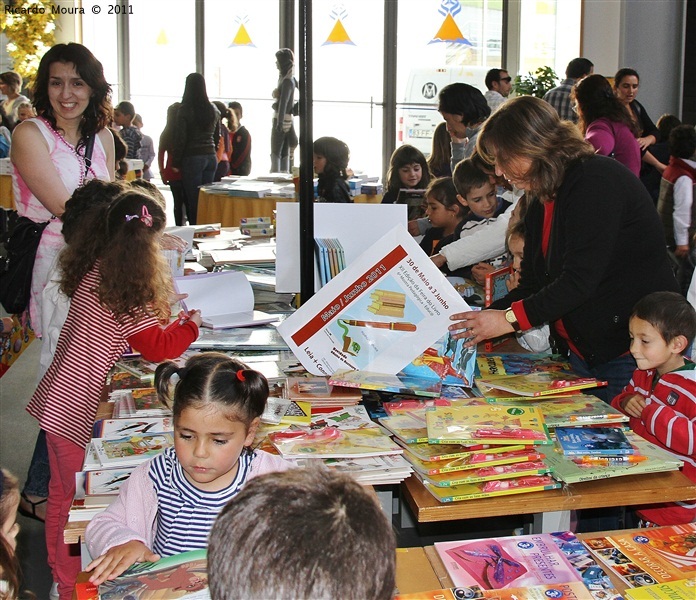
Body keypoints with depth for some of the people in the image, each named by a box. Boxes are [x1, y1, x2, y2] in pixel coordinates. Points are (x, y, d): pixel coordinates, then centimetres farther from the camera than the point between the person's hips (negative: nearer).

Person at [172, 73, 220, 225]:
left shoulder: (184, 110, -9)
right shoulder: (213, 110, 7)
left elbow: (180, 138, -9)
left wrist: (175, 163, -2)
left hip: (192, 158, -5)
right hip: (211, 158, 5)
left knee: (193, 201, -1)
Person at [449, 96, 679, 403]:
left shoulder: (598, 180, -17)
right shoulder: (541, 202, 12)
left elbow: (580, 279, -25)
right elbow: (532, 285, 10)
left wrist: (510, 318, -24)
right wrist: (482, 320, -3)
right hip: (584, 352, 8)